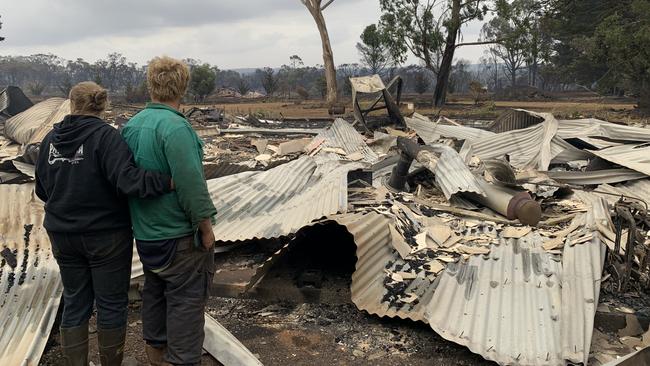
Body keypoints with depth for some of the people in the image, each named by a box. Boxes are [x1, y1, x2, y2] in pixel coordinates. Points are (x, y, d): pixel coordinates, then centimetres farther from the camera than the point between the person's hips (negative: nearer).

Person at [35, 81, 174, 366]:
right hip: (105, 234, -5)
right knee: (111, 304, 8)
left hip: (62, 234, 5)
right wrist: (169, 182, -33)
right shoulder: (104, 135, -14)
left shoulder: (50, 139, 4)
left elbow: (42, 189, 12)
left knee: (74, 303, 16)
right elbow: (126, 178, -28)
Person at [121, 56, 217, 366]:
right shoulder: (175, 127, -21)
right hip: (179, 234, -8)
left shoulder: (131, 125, 4)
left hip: (144, 232, 8)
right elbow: (190, 183, -23)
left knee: (155, 289, 21)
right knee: (186, 298, 4)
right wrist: (206, 227, -13)